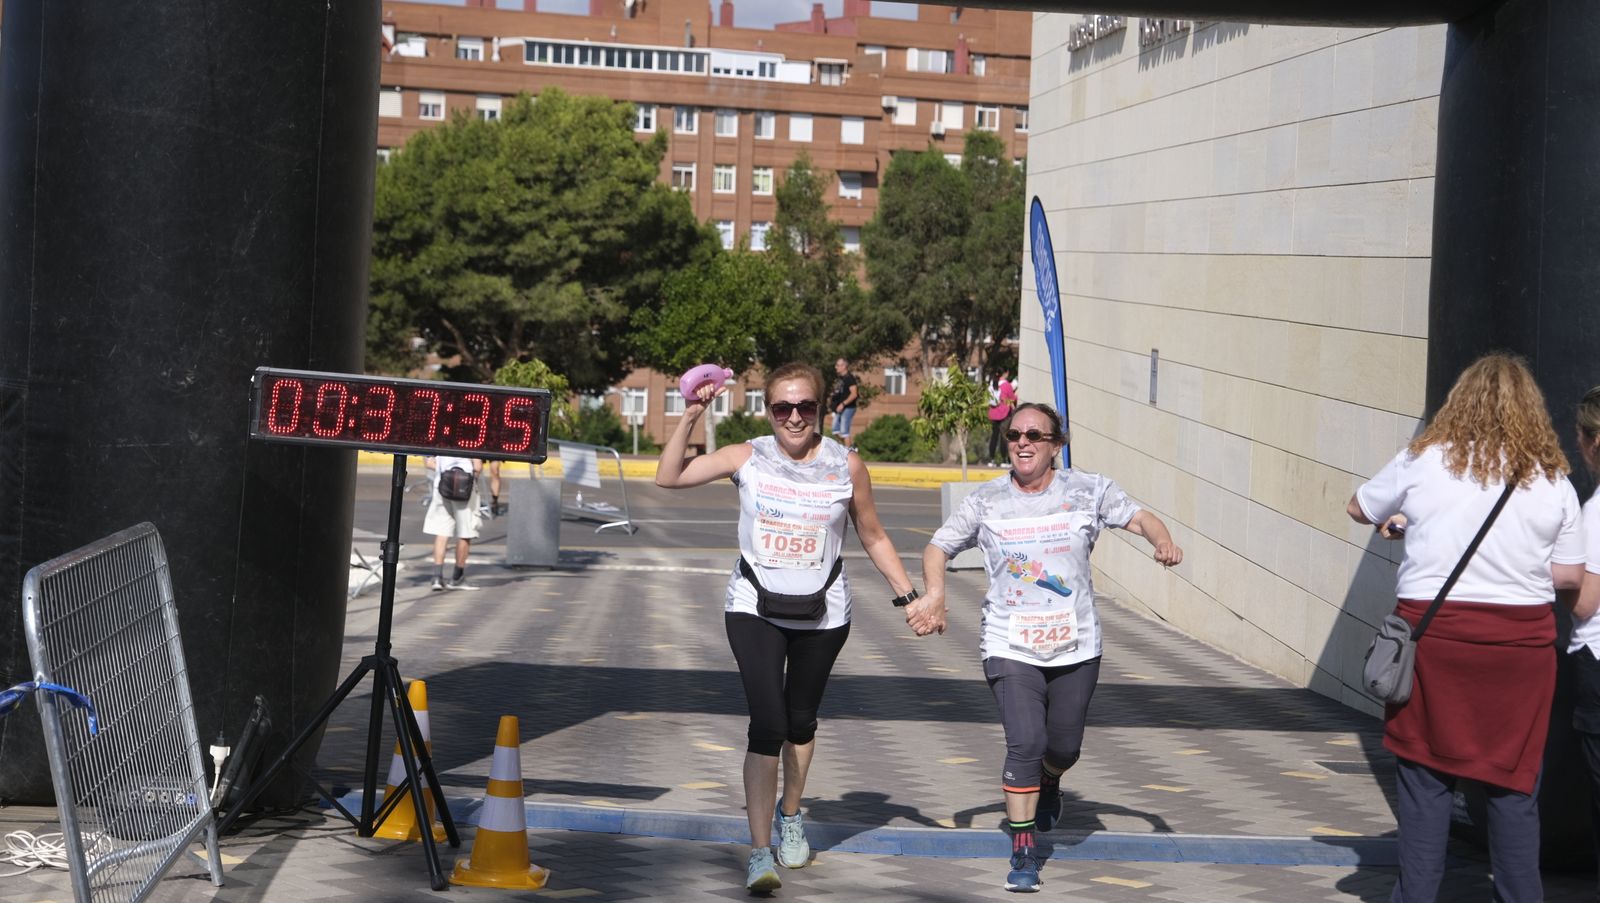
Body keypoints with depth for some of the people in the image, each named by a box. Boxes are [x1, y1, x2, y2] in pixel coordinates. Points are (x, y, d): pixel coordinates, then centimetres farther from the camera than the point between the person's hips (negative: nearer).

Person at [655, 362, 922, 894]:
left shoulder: (846, 467, -4)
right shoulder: (747, 458, -6)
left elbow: (873, 537, 7)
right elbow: (669, 477, -10)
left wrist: (908, 595, 5)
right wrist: (690, 418, -17)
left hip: (822, 613, 2)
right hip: (754, 609, -2)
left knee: (801, 721, 17)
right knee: (767, 724, -15)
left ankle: (790, 817, 43)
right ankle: (760, 853, -13)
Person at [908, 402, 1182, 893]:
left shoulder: (1088, 490, -1)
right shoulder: (986, 501, -1)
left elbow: (1138, 517, 4)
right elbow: (938, 547, 7)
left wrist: (1163, 541, -18)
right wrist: (934, 594, -11)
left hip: (1076, 648, 2)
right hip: (1010, 646, -2)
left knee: (1064, 747, 12)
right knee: (1025, 742, -16)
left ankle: (1048, 784, 50)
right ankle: (1023, 851, -6)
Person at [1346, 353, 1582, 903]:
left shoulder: (1424, 461, -2)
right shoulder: (1553, 481, 1)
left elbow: (1359, 509, 12)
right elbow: (1570, 575, 4)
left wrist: (1398, 523, 31)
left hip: (1435, 630, -1)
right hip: (1523, 637, 1)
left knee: (1426, 776, 5)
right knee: (1515, 783, 8)